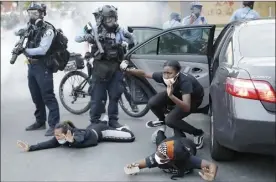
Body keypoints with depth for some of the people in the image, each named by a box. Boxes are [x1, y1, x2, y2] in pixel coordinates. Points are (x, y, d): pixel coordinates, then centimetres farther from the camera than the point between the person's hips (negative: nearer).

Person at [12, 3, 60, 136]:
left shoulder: (47, 30, -13)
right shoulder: (29, 28, 10)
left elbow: (42, 50, -22)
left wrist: (24, 50, -24)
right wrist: (20, 49, -7)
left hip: (43, 66, -8)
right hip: (31, 66, 8)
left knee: (48, 96, -7)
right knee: (36, 96, 15)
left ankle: (54, 125, -4)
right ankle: (40, 122, 27)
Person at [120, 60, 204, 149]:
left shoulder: (185, 82, -42)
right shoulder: (163, 76, -27)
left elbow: (186, 108, -49)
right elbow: (144, 74, -11)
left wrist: (171, 96, -62)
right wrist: (128, 70, -23)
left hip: (194, 98, -5)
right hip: (177, 93, 5)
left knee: (170, 120, -25)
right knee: (152, 103, -16)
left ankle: (197, 133, -1)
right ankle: (162, 121, 17)